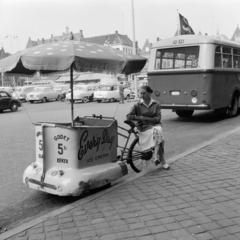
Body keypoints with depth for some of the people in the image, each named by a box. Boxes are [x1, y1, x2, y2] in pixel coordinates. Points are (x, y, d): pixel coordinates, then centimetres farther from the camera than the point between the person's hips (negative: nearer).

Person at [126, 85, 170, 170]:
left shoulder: (156, 104, 6)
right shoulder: (138, 105, 5)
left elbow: (158, 118, -3)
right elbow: (129, 116, -4)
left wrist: (145, 118, -10)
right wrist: (140, 117, -10)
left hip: (155, 125, 1)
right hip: (143, 128, -1)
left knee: (157, 131, -36)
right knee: (157, 133, -31)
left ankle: (156, 157, -39)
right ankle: (163, 161, -29)